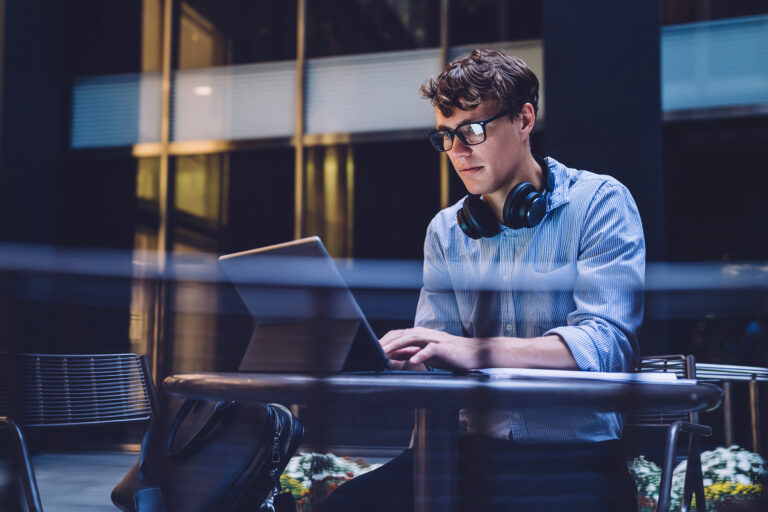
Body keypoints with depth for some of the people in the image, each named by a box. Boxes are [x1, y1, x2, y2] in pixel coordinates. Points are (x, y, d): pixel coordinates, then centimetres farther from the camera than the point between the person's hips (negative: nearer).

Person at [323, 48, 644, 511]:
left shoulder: (599, 203, -3)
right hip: (478, 447, 5)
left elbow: (607, 342, -16)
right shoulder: (445, 231, 13)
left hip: (576, 454, -4)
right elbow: (436, 359, 9)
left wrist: (475, 350, -30)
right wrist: (398, 355, -16)